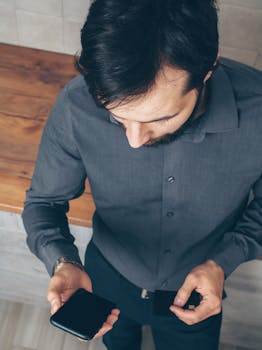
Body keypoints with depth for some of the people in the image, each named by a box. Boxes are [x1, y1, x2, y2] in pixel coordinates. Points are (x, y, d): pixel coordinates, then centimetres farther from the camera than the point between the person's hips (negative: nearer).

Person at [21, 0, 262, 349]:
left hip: (195, 293, 0)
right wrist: (63, 262, -36)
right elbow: (43, 200, -16)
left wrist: (223, 262, -29)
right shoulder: (77, 105, -34)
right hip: (107, 278, 1)